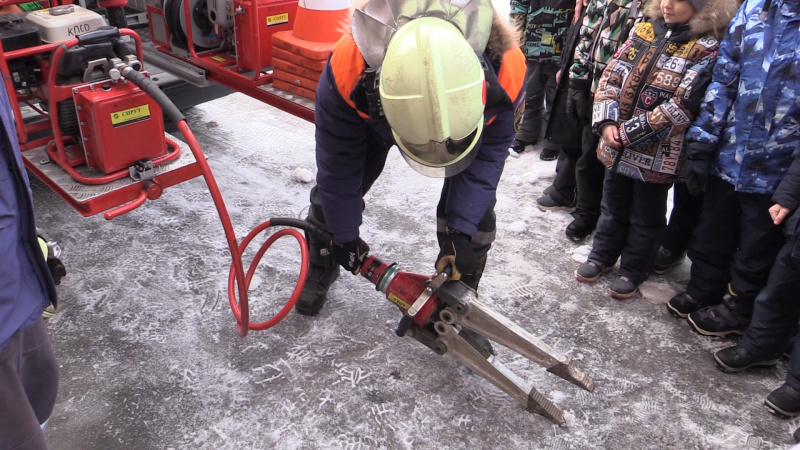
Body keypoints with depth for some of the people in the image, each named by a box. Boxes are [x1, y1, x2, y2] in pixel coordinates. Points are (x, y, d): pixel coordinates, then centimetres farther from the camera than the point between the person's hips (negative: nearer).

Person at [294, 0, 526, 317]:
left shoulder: (506, 71, -43)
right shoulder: (348, 70, -45)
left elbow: (487, 156, -25)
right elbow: (339, 163, -27)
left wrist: (461, 231, -26)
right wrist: (345, 236, -15)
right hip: (372, 114, 0)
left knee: (476, 206, -10)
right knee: (334, 186, 0)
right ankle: (319, 269, 29)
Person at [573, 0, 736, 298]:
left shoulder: (706, 49, -12)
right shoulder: (645, 28, 5)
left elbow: (680, 108, -20)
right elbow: (611, 75, 2)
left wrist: (628, 133, -19)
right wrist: (607, 121, -11)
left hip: (657, 154, -4)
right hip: (617, 146, 5)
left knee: (645, 218, 13)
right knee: (613, 207, 21)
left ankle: (632, 271, 30)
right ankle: (602, 257, 39)